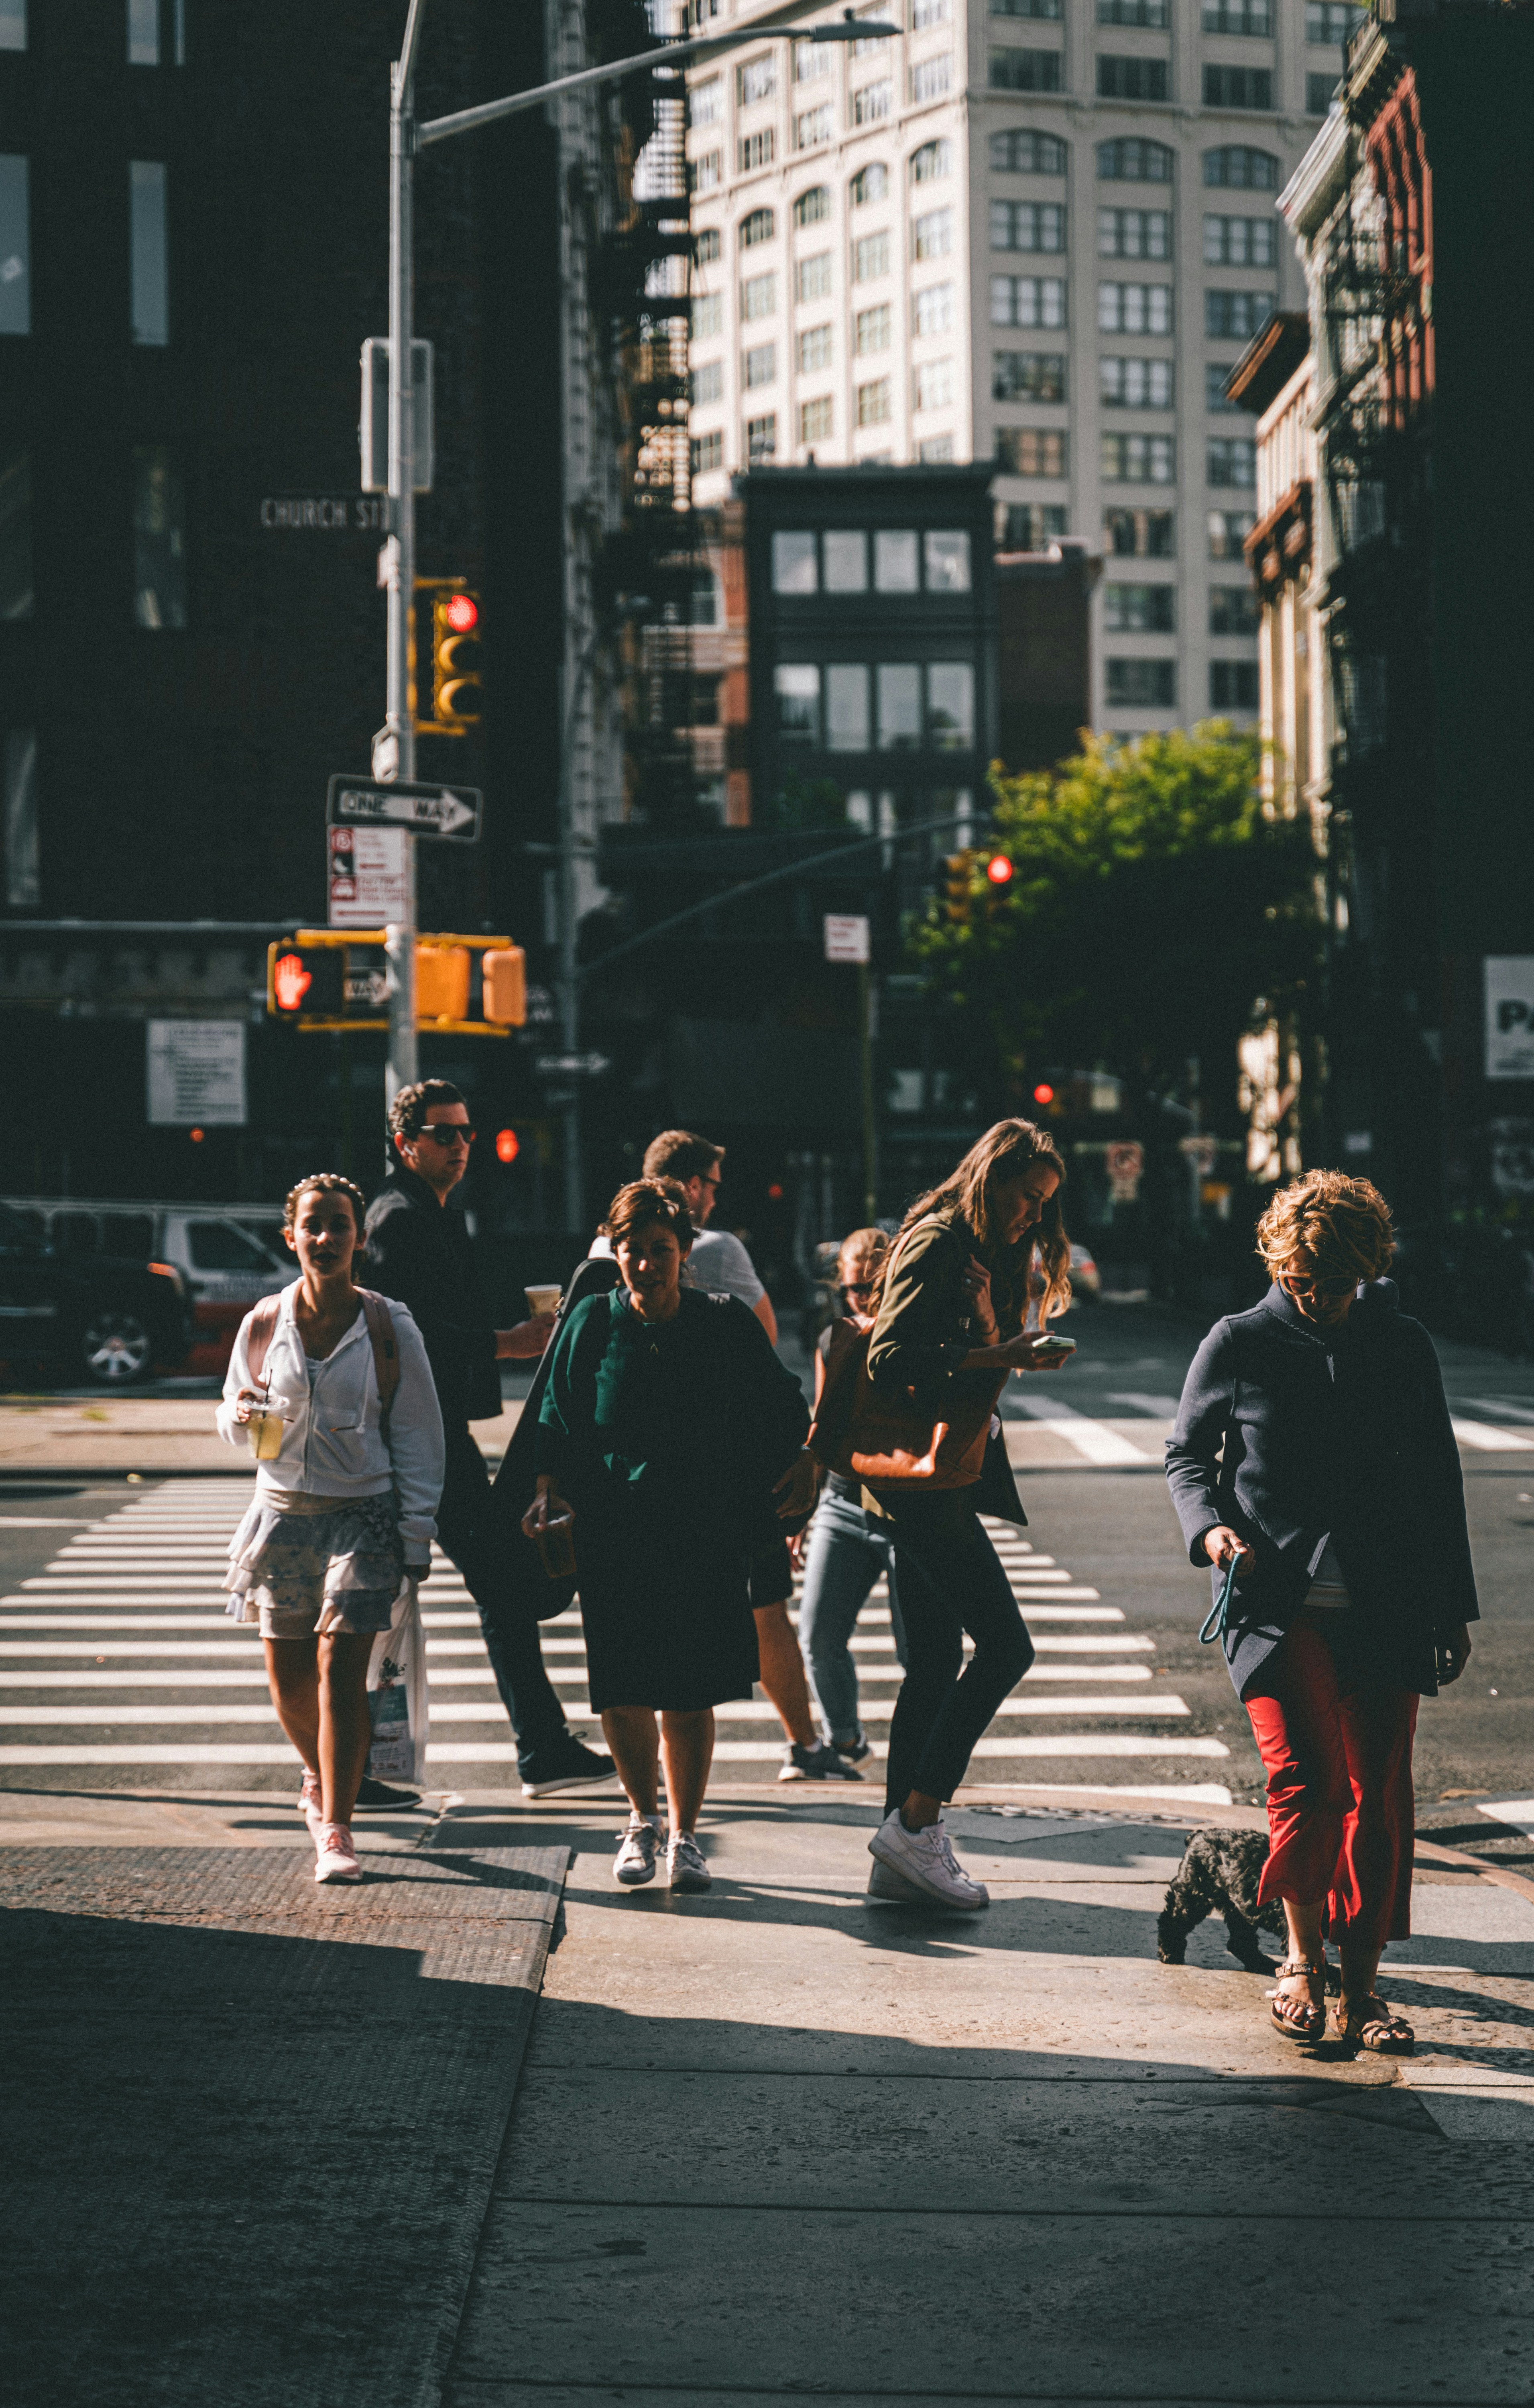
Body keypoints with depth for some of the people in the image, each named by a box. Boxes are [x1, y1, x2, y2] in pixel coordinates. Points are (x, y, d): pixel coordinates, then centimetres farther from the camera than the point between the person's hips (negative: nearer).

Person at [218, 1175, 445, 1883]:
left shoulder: (389, 1328, -3)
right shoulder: (263, 1324, 3)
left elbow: (418, 1434, 1)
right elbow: (235, 1424, 14)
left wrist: (417, 1534, -3)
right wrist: (242, 1416, -11)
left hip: (362, 1517, -3)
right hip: (282, 1513, 3)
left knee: (340, 1671, -12)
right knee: (288, 1678, 10)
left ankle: (335, 1830, -6)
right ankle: (321, 1778, 39)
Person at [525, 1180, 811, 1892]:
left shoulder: (728, 1325, 1)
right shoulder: (591, 1325, 2)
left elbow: (780, 1408, 11)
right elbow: (556, 1419, 9)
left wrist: (802, 1466, -3)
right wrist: (550, 1488, -4)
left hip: (707, 1539, -1)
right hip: (612, 1534, 1)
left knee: (691, 1693, 0)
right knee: (621, 1691, 1)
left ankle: (684, 1835, 17)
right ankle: (642, 1819, 25)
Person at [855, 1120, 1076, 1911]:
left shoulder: (982, 1254, 19)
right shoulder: (937, 1243, -10)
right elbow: (890, 1358, -19)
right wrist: (999, 1359, -19)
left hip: (940, 1478, 10)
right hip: (923, 1475, -10)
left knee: (936, 1660, 9)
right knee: (1004, 1643, -12)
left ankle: (904, 1853, 12)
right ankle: (915, 1822, -9)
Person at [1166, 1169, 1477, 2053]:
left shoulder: (1406, 1349, 8)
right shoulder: (1240, 1345, 3)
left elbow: (1439, 1481, 16)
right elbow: (1187, 1454, 14)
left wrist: (1453, 1610, 16)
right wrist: (1210, 1524, -7)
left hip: (1385, 1613, 2)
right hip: (1277, 1602, -2)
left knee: (1379, 1796, 0)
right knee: (1305, 1778, -15)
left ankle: (1362, 1986, 12)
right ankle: (1304, 1957, 5)